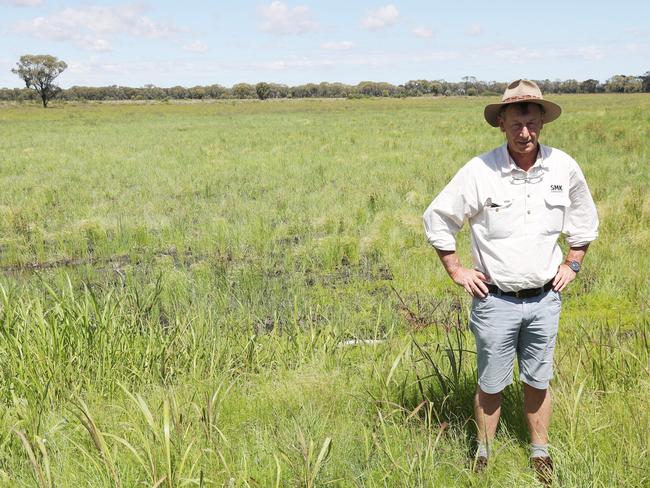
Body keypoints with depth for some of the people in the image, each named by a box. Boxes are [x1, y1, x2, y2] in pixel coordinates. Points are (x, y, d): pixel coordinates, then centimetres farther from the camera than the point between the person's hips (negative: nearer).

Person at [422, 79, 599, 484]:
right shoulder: (480, 171, -14)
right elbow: (437, 219, -3)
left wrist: (572, 265, 10)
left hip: (545, 299, 3)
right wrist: (457, 271, -3)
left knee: (538, 382, 16)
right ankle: (484, 456, 29)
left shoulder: (564, 167, -4)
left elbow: (585, 220, 16)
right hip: (495, 300, -2)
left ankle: (541, 454, 35)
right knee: (491, 386, 10)